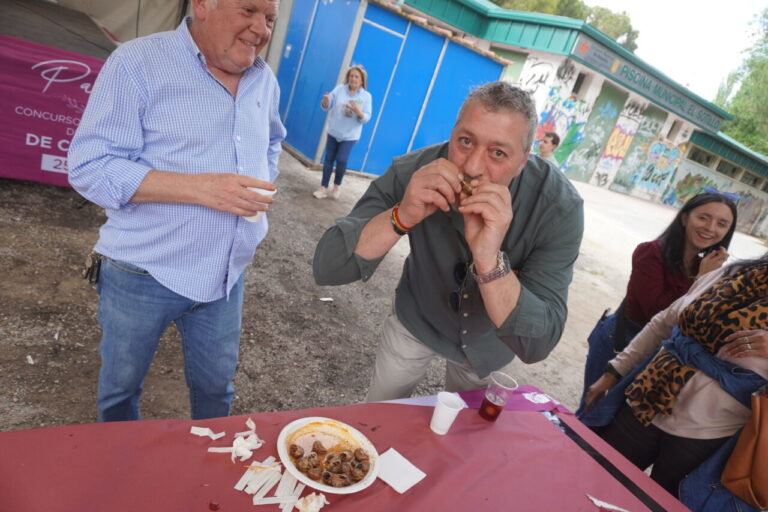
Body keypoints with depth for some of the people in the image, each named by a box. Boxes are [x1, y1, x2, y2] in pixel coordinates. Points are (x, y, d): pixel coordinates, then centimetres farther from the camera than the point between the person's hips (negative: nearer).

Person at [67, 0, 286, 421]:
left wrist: (262, 187, 7)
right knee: (120, 385, 19)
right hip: (143, 275, -4)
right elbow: (89, 166, -17)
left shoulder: (265, 81, 5)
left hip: (225, 276, 4)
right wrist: (200, 188, -28)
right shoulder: (138, 62, -13)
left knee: (216, 387, 19)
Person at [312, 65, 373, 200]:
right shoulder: (339, 89, -3)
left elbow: (366, 118, -9)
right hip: (333, 131, 2)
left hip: (350, 135, -2)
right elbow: (326, 107, -3)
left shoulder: (366, 96, -6)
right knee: (329, 159, 7)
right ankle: (323, 188, 19)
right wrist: (325, 100, -26)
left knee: (341, 160, -13)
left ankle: (337, 187, 12)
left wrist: (358, 112, -29)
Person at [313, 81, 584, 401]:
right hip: (417, 321, 0)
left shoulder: (559, 207, -31)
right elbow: (326, 268, -32)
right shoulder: (414, 172, -29)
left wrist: (488, 258, -51)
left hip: (489, 343, 1)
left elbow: (536, 346, -35)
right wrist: (403, 215, -47)